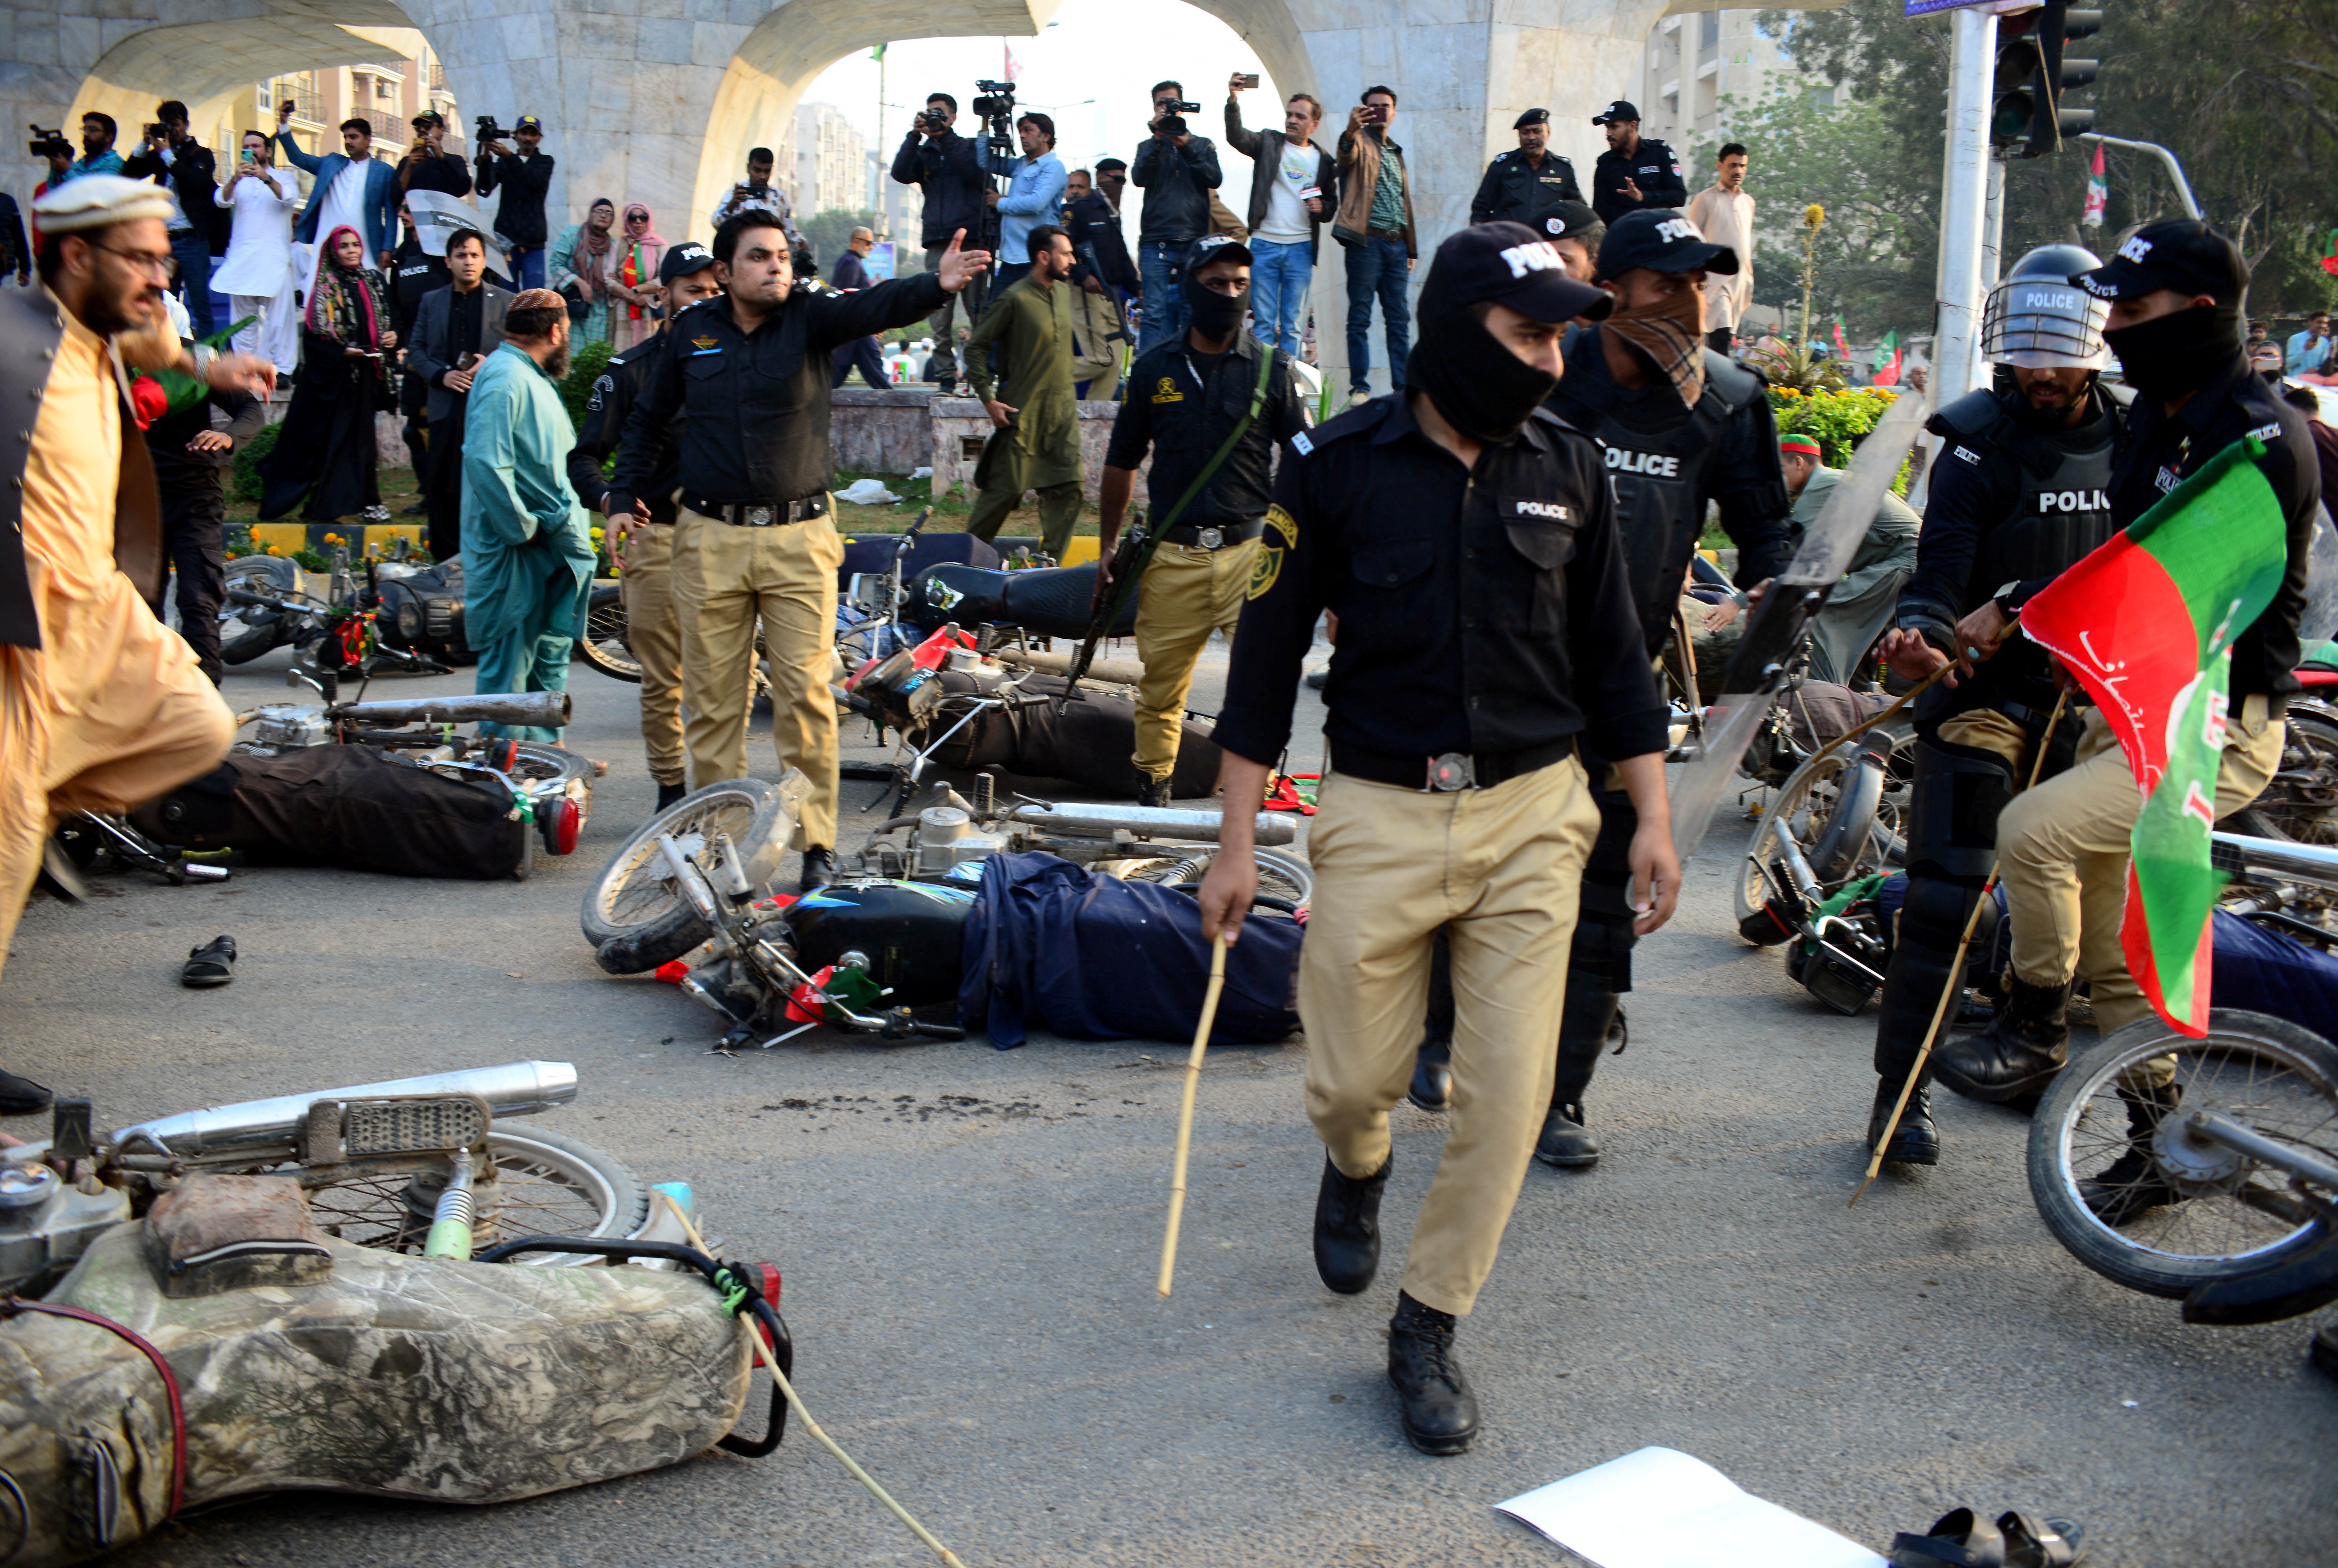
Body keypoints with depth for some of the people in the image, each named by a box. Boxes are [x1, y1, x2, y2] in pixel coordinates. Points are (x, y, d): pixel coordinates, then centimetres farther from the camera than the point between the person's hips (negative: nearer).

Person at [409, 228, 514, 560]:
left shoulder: (505, 301, 8)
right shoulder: (432, 301, 14)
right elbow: (416, 351, 13)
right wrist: (441, 375, -5)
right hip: (447, 407, 2)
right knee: (442, 487, 2)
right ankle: (444, 559, 10)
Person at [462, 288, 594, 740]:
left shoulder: (533, 378, 18)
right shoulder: (504, 378, -16)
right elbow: (486, 463, -27)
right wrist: (523, 530, -22)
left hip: (549, 546, 11)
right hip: (513, 552, -11)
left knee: (550, 652, 18)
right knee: (509, 660, -5)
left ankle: (544, 745, 28)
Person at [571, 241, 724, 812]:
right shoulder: (629, 371, 6)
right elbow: (585, 456, 3)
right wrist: (611, 503, -17)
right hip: (657, 536, -2)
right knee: (662, 680, 0)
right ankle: (671, 789, 10)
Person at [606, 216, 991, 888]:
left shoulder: (810, 317, 1)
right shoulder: (693, 332, 8)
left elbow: (876, 307, -20)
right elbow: (649, 418, 23)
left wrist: (936, 284, -39)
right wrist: (625, 492, 15)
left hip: (799, 539, -2)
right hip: (711, 541, 2)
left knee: (806, 695, -6)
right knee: (712, 699, 5)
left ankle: (815, 841, 0)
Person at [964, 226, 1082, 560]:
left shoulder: (1063, 291, 10)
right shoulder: (1015, 299, -12)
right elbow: (976, 346, -8)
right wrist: (988, 398, -12)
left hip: (1063, 411, 7)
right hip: (1023, 413, -6)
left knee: (1068, 489, -2)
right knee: (1006, 489, -2)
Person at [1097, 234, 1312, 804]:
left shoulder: (1271, 368, 6)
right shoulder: (1154, 369, 8)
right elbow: (1122, 463, 15)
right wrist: (1109, 546, 13)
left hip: (1251, 548, -1)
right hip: (1172, 554, 1)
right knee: (1160, 683, 6)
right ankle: (1152, 788, 22)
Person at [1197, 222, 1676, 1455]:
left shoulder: (1568, 466, 3)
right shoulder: (1340, 464, -5)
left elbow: (1611, 652, 11)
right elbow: (1268, 651, -1)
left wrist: (1653, 819, 8)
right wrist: (1237, 841, -2)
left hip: (1533, 815, 2)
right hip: (1380, 812, -2)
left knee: (1509, 1089, -2)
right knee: (1353, 1077, 5)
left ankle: (1428, 1328, 16)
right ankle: (1356, 1169, 43)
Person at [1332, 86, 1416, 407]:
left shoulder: (1396, 153, 21)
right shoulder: (1361, 143, 1)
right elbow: (1347, 156, -24)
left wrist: (1410, 250, 20)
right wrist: (1351, 132, -48)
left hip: (1396, 245, 6)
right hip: (1367, 243, -6)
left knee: (1400, 320, 5)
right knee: (1360, 318, -4)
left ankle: (1403, 386, 8)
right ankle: (1359, 387, -1)